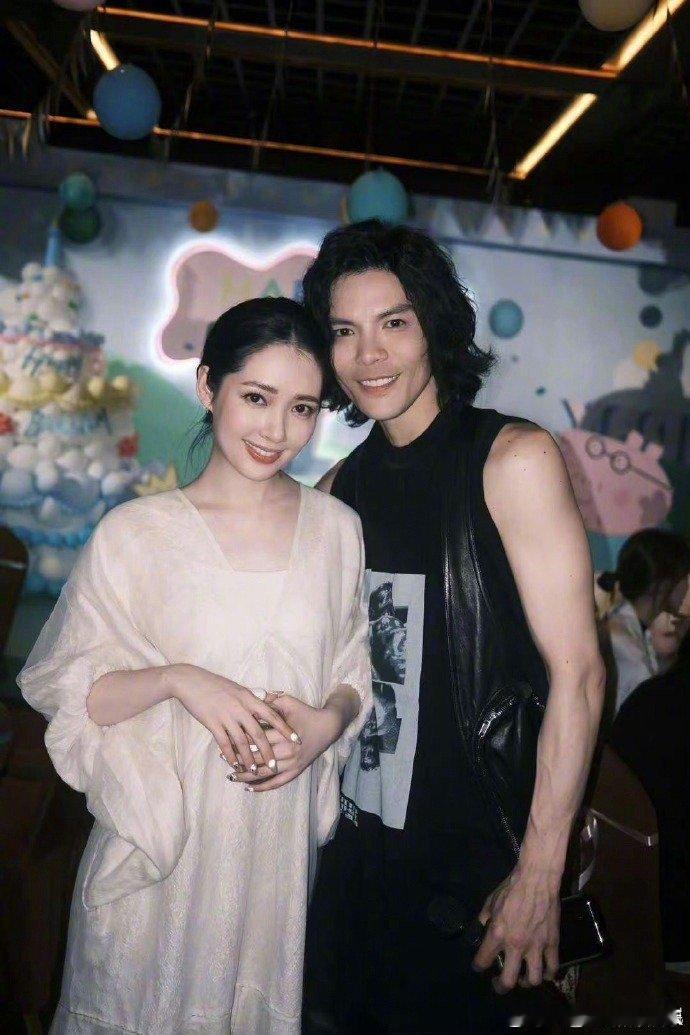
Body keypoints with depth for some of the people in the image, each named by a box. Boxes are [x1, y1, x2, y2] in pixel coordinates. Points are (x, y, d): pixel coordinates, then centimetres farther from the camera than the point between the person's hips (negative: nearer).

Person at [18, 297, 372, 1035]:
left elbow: (357, 673, 8)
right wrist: (176, 679, -22)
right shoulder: (135, 533, -10)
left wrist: (328, 721, -12)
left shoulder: (336, 529, 0)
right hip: (159, 845, -2)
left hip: (282, 840, 3)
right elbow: (65, 691, -7)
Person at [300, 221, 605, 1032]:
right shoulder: (338, 488, 5)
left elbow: (576, 671, -15)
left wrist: (540, 873, -17)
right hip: (353, 856, 6)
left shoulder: (512, 460, -13)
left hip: (479, 871, -5)